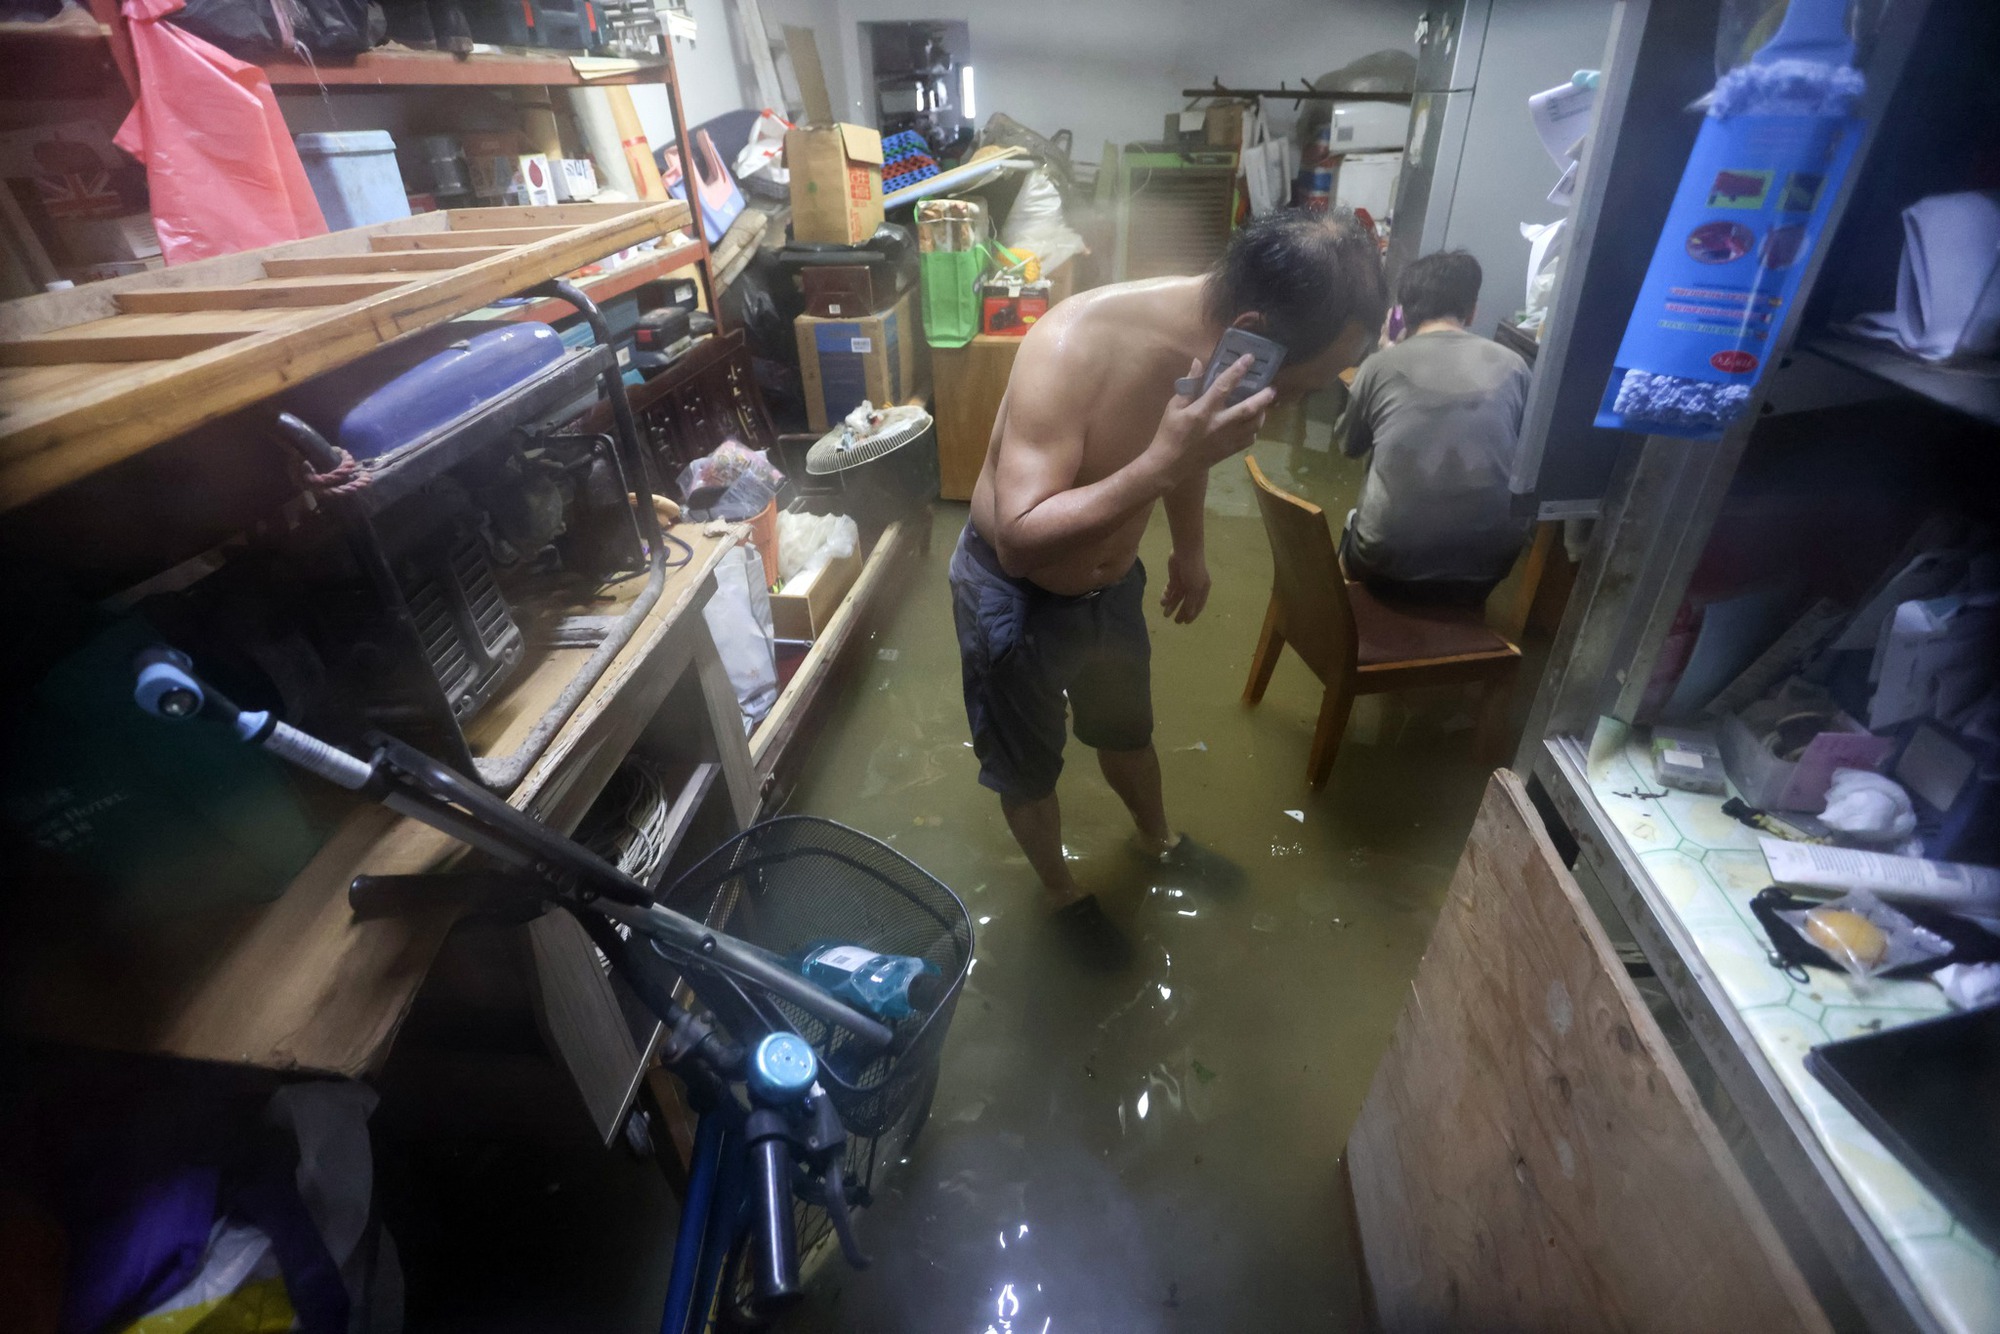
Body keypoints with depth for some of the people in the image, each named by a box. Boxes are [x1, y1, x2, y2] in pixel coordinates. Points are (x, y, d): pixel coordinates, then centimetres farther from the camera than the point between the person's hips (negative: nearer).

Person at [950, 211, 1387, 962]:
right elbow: (1021, 539, -40)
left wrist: (1189, 550, 20)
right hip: (1013, 596, -5)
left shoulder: (1213, 338, -14)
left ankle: (1157, 838, 58)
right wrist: (1163, 464, -45)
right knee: (1029, 768, 17)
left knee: (1126, 728, 28)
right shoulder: (1075, 349, -36)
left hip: (1112, 581, 6)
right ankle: (1058, 888, 46)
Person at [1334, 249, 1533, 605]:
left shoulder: (1381, 365, -4)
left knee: (1355, 523, 32)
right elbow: (1521, 451, 18)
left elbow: (1349, 446, 15)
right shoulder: (1512, 366, 2)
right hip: (1487, 565, 2)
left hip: (1389, 565, -2)